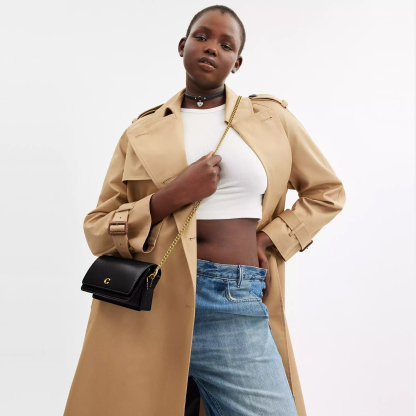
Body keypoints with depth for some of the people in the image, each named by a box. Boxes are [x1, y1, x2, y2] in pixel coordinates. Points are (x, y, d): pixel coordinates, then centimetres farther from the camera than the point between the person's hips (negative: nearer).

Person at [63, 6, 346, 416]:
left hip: (237, 310, 0)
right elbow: (97, 229, 5)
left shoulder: (272, 119, 11)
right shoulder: (143, 132, 10)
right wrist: (174, 196, -10)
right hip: (144, 306, 1)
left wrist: (270, 239, 5)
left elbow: (327, 191, 19)